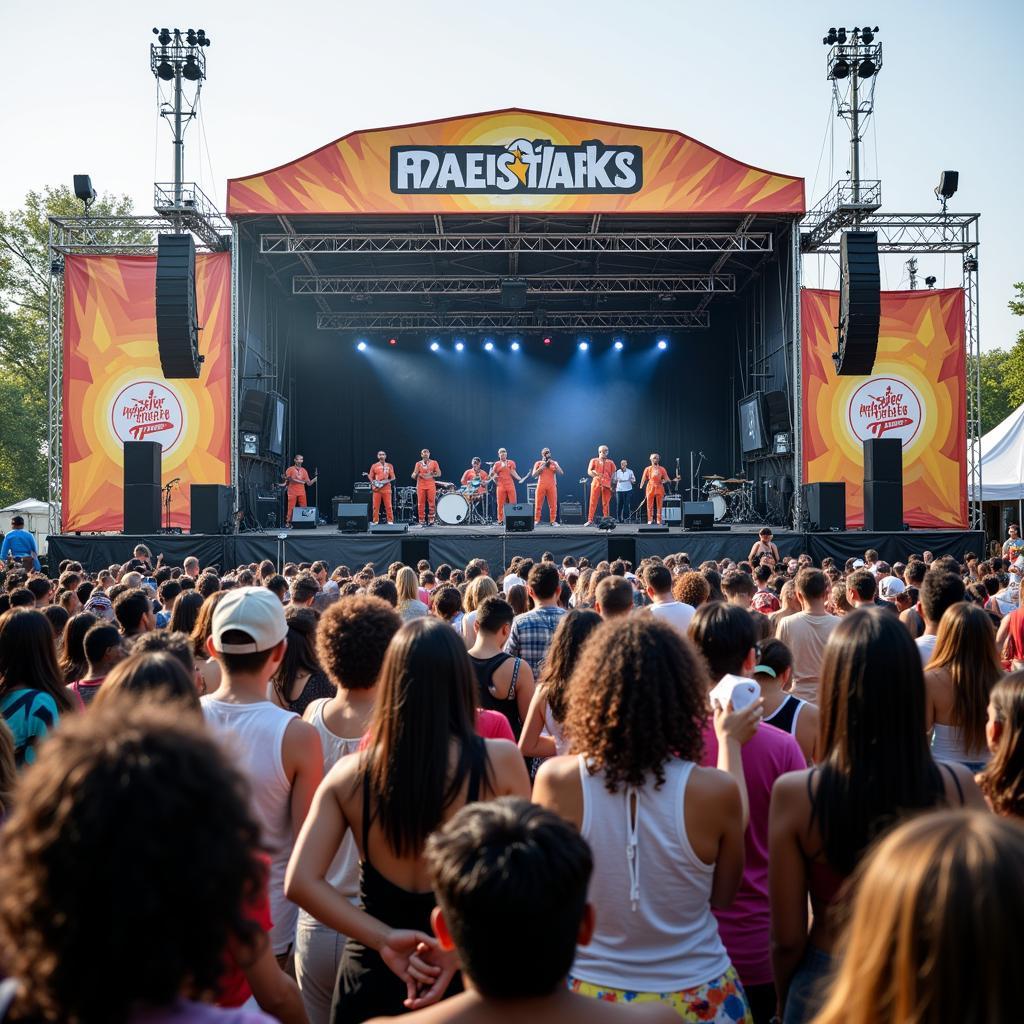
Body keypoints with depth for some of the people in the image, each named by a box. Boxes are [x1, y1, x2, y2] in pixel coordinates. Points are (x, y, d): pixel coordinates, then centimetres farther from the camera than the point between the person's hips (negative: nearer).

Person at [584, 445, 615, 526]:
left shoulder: (610, 462, 15)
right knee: (593, 502, -6)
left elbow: (613, 474, 13)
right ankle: (590, 520, -6)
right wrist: (596, 475, -17)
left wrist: (612, 484, -1)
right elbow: (589, 471, 2)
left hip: (607, 485, 1)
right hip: (596, 483, -1)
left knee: (606, 503, -1)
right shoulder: (594, 461, 11)